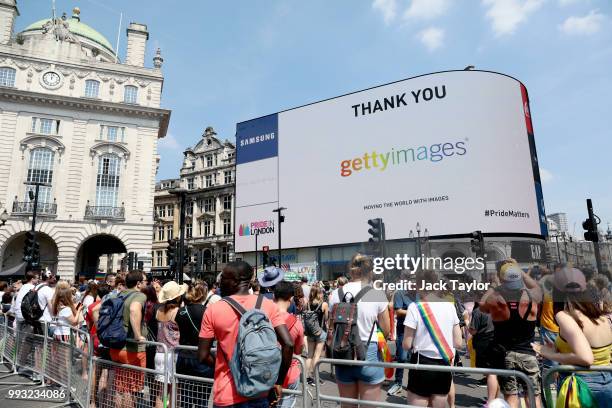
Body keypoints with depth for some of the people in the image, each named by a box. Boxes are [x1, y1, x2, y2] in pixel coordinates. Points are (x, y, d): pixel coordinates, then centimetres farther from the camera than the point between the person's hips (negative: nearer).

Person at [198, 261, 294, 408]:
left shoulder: (213, 310, -10)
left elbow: (202, 356, -5)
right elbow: (288, 344, -14)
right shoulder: (268, 305, -7)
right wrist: (279, 381, -2)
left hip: (227, 396, -2)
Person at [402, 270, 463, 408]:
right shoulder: (450, 306, 3)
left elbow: (407, 345, -10)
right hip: (444, 365, 5)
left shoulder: (415, 307, -11)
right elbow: (458, 342, 5)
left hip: (422, 364, -5)